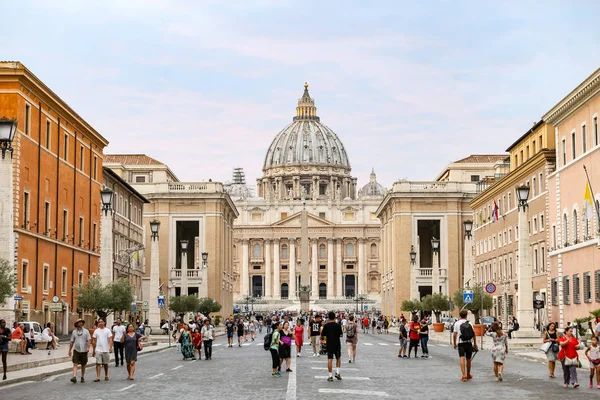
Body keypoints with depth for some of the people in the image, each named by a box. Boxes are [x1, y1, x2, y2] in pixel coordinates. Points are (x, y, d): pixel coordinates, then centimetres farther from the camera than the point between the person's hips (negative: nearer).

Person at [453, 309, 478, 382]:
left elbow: (454, 335, -3)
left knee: (462, 359, -9)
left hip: (461, 343, -2)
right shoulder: (469, 323, 5)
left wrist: (455, 344, 7)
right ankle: (468, 375, 29)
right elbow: (473, 334, 4)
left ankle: (464, 375, -23)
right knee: (468, 359, 14)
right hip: (469, 343, 2)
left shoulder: (457, 323, 1)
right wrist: (475, 343, 13)